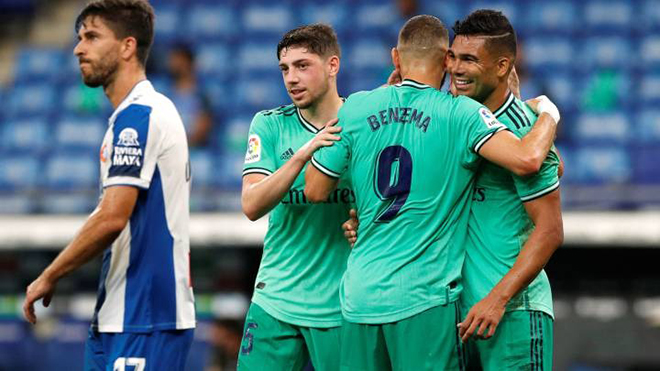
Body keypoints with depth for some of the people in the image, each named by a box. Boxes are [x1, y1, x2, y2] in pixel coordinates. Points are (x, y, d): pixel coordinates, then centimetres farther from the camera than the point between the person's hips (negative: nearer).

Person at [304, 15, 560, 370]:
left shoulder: (355, 108, 4)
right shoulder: (461, 114, -6)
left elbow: (315, 190, 11)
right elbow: (526, 160, -19)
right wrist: (548, 113, 1)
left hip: (359, 297, 4)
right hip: (423, 300, -4)